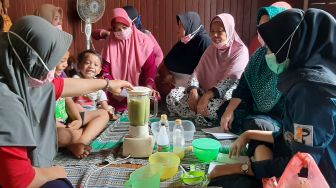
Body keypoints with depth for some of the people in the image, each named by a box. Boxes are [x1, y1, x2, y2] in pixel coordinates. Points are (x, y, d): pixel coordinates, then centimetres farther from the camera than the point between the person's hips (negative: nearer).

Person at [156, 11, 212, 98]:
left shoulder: (203, 40, -7)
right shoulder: (181, 43, 17)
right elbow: (163, 65, 14)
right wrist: (166, 75, -5)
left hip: (191, 82, -7)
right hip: (173, 80, 7)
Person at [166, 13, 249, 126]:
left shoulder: (240, 50, -6)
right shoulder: (211, 49, 14)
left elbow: (231, 79, -20)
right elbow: (198, 71, 6)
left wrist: (207, 96, -32)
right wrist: (194, 91, -16)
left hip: (224, 95, -6)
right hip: (205, 92, 6)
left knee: (211, 105, -42)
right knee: (173, 95, -15)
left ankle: (200, 115, -10)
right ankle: (204, 115, -19)